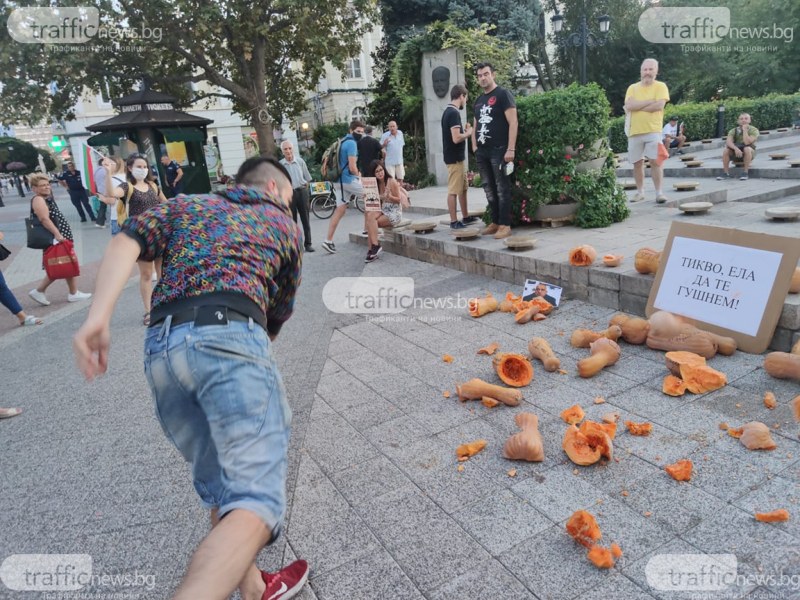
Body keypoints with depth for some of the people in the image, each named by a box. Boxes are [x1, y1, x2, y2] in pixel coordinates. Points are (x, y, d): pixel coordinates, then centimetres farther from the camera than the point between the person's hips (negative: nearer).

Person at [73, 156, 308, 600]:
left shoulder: (186, 205, 29)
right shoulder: (283, 223, 24)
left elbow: (125, 243, 8)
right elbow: (280, 313, 28)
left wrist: (98, 315, -4)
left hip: (160, 346, 6)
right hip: (230, 337, -5)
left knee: (219, 486, 20)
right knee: (256, 498, -11)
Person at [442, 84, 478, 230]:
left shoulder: (448, 111, 14)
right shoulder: (454, 113, -17)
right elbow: (456, 138, -24)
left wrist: (464, 130, 11)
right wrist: (468, 133, -8)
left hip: (457, 157, 10)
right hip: (455, 158, -10)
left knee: (463, 188, 16)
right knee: (453, 190, -5)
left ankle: (465, 217, 24)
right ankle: (454, 221, 1)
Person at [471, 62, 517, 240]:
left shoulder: (503, 94, -3)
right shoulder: (478, 100, 18)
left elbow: (513, 122, -11)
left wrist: (511, 149, -18)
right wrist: (474, 147, 12)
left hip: (499, 150, -7)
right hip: (482, 152, 7)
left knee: (502, 189, -5)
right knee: (489, 190, 10)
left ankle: (505, 225, -2)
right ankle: (495, 222, 18)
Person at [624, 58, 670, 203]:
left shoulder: (661, 86, 3)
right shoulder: (632, 87, 9)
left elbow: (659, 105, -13)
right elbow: (628, 106, -7)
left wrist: (637, 107, -8)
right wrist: (649, 101, -10)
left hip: (653, 130, -3)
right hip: (635, 131, 3)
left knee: (655, 160, -8)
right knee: (637, 162, 8)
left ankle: (659, 192, -3)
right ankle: (640, 192, 19)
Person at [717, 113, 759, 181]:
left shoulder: (754, 130, -9)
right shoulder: (733, 131, -1)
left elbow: (747, 143, -25)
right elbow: (728, 142, -19)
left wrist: (745, 130, -22)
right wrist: (736, 148, -37)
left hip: (750, 153, -2)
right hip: (736, 152, 2)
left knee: (747, 149, -36)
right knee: (726, 150, -26)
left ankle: (745, 173, -30)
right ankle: (725, 173, -21)